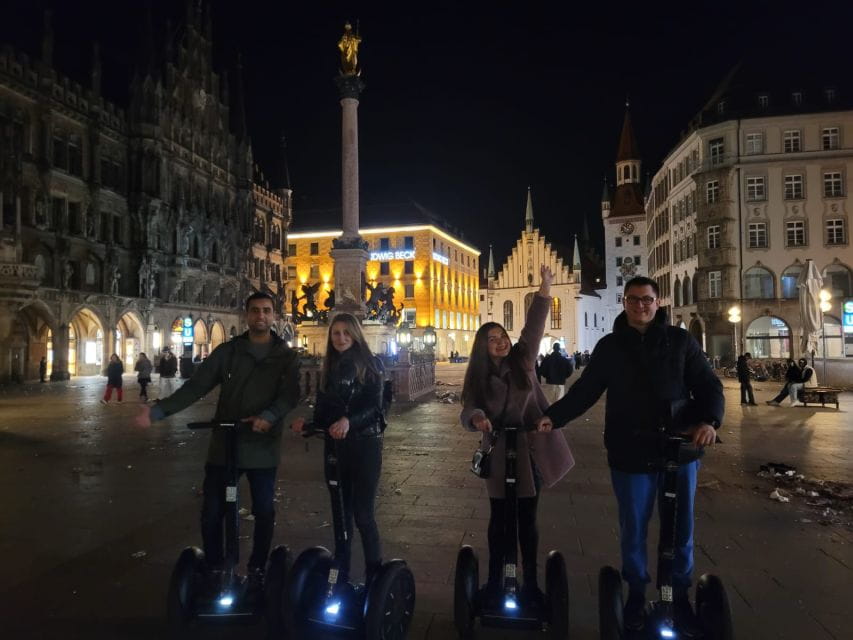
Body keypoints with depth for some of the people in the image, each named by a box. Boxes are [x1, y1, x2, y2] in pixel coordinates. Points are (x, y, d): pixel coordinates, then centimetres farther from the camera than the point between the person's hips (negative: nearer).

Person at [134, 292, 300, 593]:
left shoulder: (286, 355, 1)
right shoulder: (228, 351, 3)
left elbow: (290, 393, -12)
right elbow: (196, 386, -3)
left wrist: (269, 416, -32)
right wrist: (159, 410, -15)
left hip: (263, 446, -1)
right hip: (224, 444, 1)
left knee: (264, 512, 7)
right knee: (212, 512, 5)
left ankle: (257, 569, 28)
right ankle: (214, 568, 27)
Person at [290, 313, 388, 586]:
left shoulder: (371, 363, -4)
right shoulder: (330, 368, 12)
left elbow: (374, 406, -14)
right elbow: (323, 410, 10)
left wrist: (349, 421, -31)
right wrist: (306, 423, -10)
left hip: (365, 444, -5)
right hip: (335, 446, 5)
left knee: (363, 514, -4)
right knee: (341, 513, 11)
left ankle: (375, 577, 10)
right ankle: (341, 576, 21)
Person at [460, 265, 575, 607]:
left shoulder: (523, 360, 0)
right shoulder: (478, 377, -1)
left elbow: (534, 324, -7)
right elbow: (468, 411, -10)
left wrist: (545, 286, -15)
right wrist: (477, 417, -33)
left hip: (530, 450, 1)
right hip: (500, 454, -1)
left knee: (528, 519, 11)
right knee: (499, 519, 10)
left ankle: (530, 584, 22)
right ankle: (494, 581, 24)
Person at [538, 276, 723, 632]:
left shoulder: (680, 341, 3)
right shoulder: (610, 346, 4)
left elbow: (708, 386, 1)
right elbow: (585, 390, 3)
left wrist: (709, 421, -18)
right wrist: (553, 417, -10)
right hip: (630, 453, 0)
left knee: (681, 528, 14)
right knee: (633, 529, 10)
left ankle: (680, 595, 35)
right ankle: (636, 594, 31)